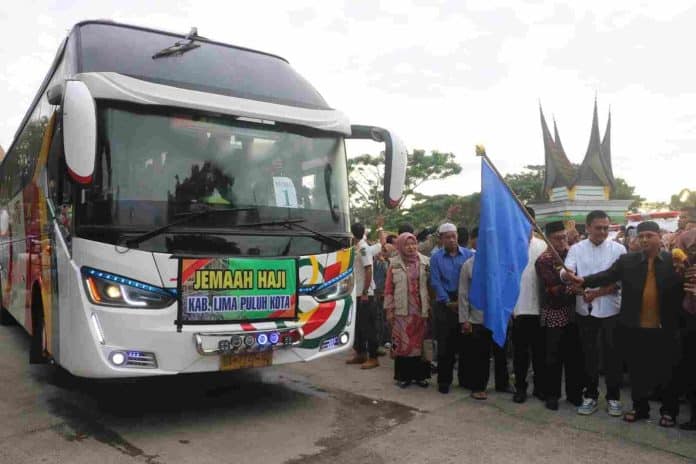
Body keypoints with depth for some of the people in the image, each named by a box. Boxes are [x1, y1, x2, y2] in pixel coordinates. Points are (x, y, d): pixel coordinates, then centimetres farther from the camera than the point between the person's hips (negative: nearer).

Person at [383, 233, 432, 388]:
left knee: (419, 342, 7)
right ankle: (403, 376, 11)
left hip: (420, 310, 2)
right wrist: (389, 309, -1)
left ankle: (419, 375, 18)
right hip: (402, 311, -1)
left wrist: (430, 307, 4)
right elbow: (389, 288, 2)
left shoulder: (425, 262, 5)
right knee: (402, 343, 0)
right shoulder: (394, 264, 1)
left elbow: (430, 285, 7)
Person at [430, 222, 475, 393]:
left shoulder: (469, 254, 3)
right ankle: (444, 380, 12)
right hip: (445, 305, 0)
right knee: (445, 344, 2)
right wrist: (448, 302, -10)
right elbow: (436, 282, -2)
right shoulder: (436, 258, 3)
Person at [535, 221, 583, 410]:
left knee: (575, 356, 11)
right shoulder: (543, 260, -11)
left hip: (572, 313, 5)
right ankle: (551, 395, 18)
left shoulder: (571, 253, 6)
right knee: (553, 358, 5)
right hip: (554, 315, -5)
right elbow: (554, 290, -16)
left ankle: (574, 393, 25)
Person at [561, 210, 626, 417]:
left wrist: (597, 293, -18)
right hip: (585, 309, 1)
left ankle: (613, 397, 22)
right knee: (588, 354, 11)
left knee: (612, 354, 7)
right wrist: (567, 275, -38)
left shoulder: (618, 249, -2)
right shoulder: (576, 249, 1)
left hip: (610, 309, -1)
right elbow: (566, 272, -15)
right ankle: (590, 396, 24)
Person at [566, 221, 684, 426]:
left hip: (663, 328, -1)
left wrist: (681, 272, -23)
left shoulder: (673, 261, 0)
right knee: (637, 371, 13)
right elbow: (607, 276, -8)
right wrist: (583, 280, -22)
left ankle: (669, 410, 28)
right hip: (634, 327, 1)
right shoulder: (627, 260, 2)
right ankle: (640, 407, 28)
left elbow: (682, 289, -4)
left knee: (666, 371, 11)